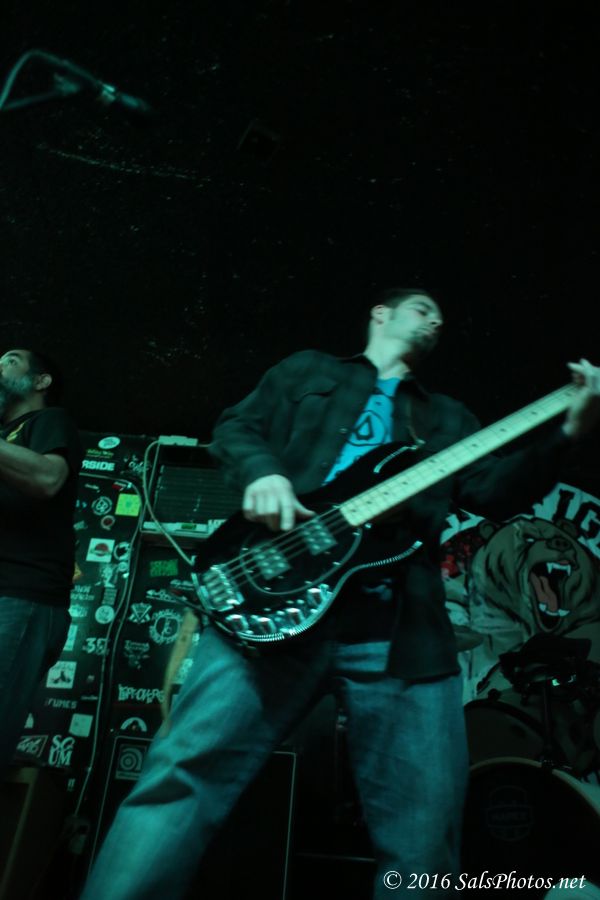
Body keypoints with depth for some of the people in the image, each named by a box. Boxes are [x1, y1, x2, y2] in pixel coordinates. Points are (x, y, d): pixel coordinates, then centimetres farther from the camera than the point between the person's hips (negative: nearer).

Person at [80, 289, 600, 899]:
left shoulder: (447, 418, 28)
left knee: (424, 844, 3)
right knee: (184, 773, -13)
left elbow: (492, 491, 15)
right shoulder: (309, 369, 23)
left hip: (400, 631, 3)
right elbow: (236, 426, 15)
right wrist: (263, 471, -7)